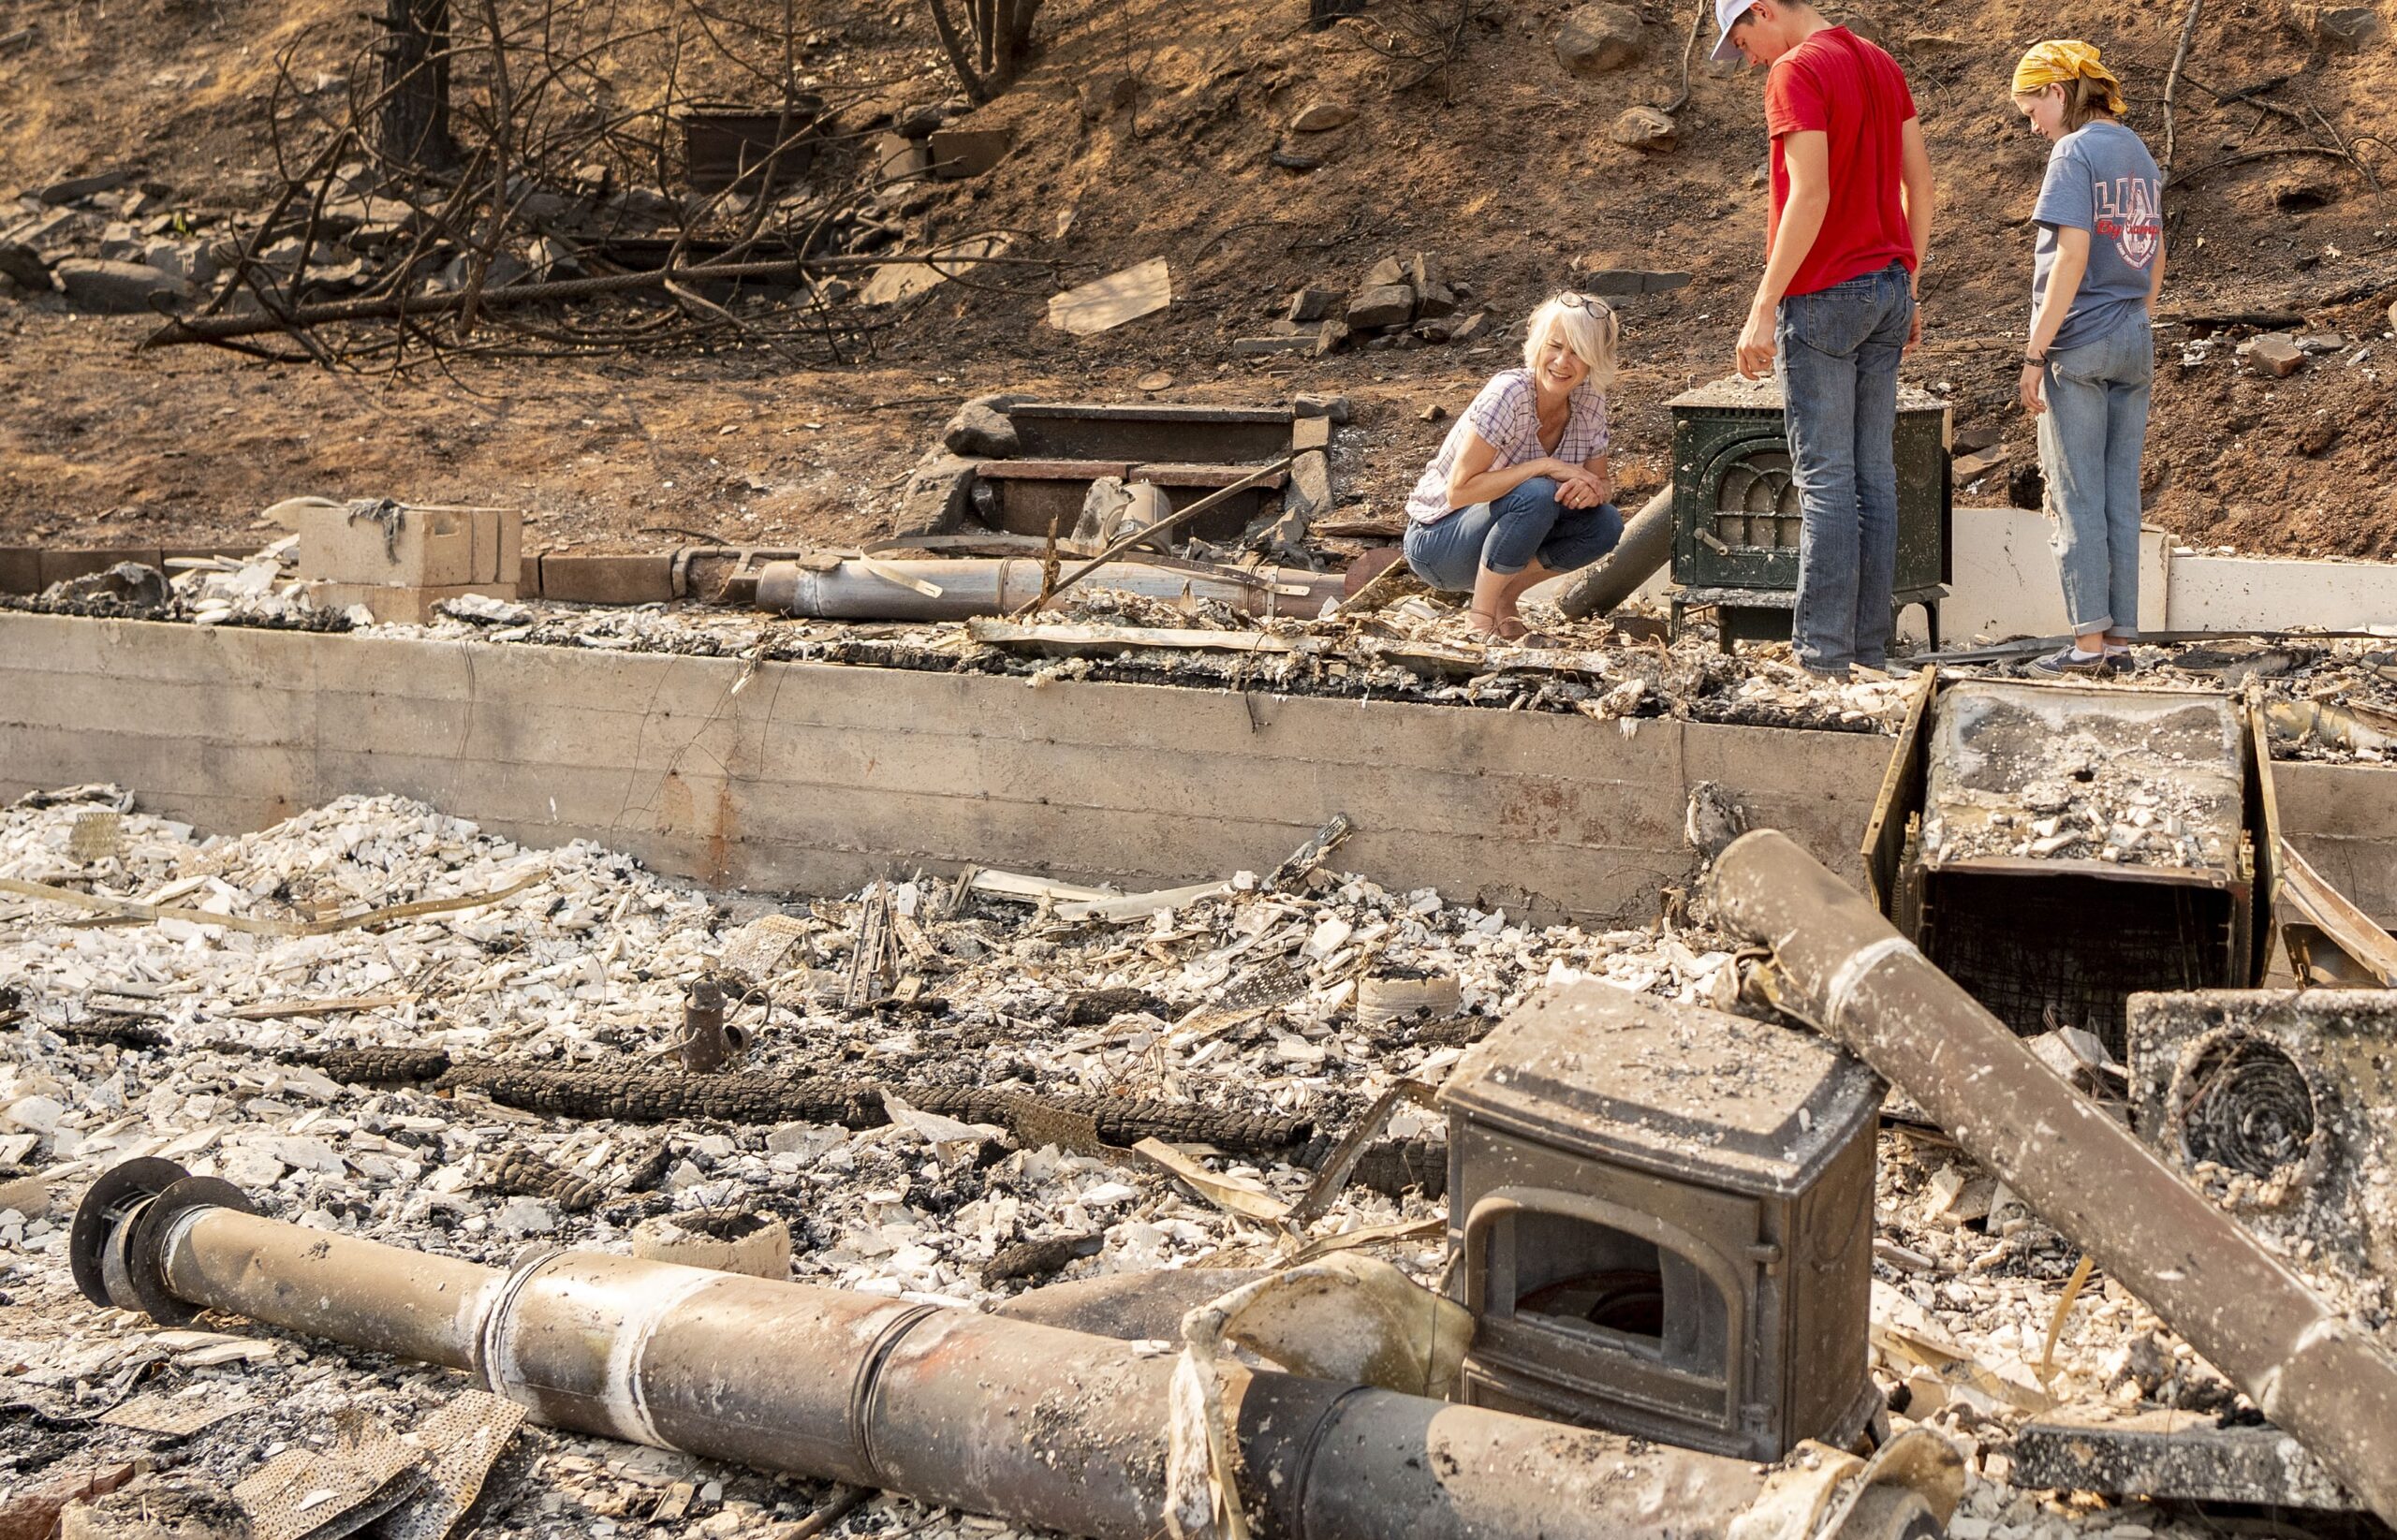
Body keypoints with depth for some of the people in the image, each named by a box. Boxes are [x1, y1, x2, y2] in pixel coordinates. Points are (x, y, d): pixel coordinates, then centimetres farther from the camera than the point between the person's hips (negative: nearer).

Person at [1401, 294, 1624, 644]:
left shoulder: (1589, 402, -6)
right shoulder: (1509, 394, -26)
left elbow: (1602, 483, 4)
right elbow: (1459, 490, -29)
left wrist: (1593, 489, -21)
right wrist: (1546, 466, -30)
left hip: (1492, 537, 7)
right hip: (1435, 542, -7)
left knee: (1605, 526, -14)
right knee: (1537, 494, -32)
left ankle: (1505, 596, 0)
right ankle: (1482, 616, -17)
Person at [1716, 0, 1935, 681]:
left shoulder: (1797, 71, -11)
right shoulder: (1882, 66, 14)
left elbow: (1810, 196, -20)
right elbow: (1920, 182, 16)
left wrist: (1763, 309, -19)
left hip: (1823, 296, -8)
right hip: (1888, 290, 8)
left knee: (1826, 478, -6)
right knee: (1875, 474, 8)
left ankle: (1823, 657, -5)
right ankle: (1870, 650, 12)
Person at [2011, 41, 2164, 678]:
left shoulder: (2076, 152, -11)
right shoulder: (2141, 155, 13)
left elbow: (2072, 256, -18)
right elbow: (2155, 259, 17)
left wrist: (2035, 354, -16)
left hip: (2079, 345, -7)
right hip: (2135, 342, 7)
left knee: (2077, 500, -2)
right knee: (2121, 498, 9)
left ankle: (2089, 641, -2)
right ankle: (2120, 637, 11)